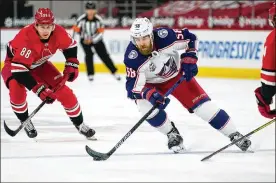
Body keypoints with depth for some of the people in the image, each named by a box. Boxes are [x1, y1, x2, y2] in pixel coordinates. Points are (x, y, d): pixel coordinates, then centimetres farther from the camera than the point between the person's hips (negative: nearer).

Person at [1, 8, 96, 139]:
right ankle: (24, 121, -6)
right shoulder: (25, 38, -41)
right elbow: (19, 69, -43)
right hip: (15, 63, -5)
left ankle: (79, 124, 14)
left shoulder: (58, 32, -24)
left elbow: (70, 46, 1)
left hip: (39, 65, 5)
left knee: (64, 91, -4)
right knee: (17, 90, -33)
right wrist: (39, 89, -46)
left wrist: (71, 65, -7)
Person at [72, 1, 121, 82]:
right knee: (89, 54, -19)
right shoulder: (81, 19, -21)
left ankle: (114, 72, 8)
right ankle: (90, 74, -9)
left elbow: (101, 32, -14)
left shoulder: (98, 19, -19)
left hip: (96, 39, 1)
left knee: (104, 55, -1)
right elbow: (75, 30, -15)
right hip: (85, 39, -1)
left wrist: (92, 40, -23)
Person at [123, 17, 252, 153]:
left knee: (201, 103, -7)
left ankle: (234, 135, 3)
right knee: (145, 105, -26)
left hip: (177, 74, 0)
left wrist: (189, 59, -19)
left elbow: (190, 38, -12)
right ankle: (173, 135, -4)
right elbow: (133, 86, -30)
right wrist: (149, 94, -47)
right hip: (152, 84, 0)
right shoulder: (132, 58, -32)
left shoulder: (164, 36, -31)